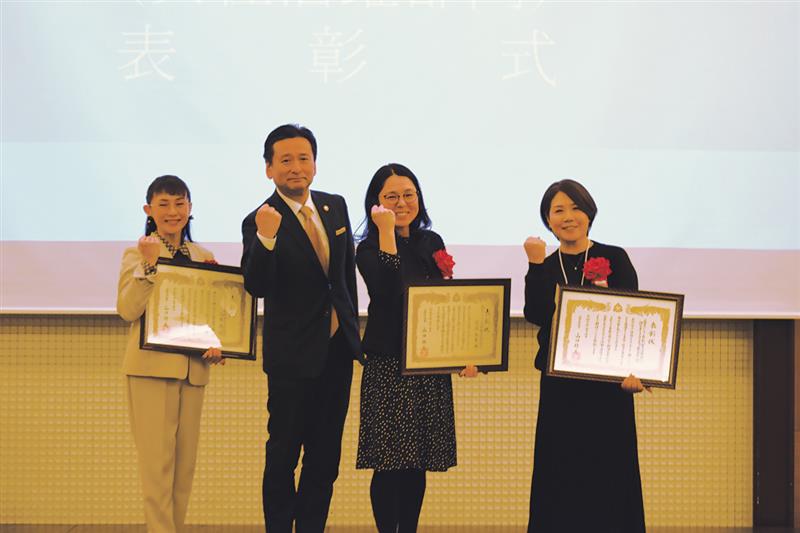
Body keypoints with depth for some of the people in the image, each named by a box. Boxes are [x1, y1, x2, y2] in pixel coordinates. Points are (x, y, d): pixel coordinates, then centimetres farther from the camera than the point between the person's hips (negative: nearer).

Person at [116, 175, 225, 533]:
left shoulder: (203, 257, 13)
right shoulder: (138, 254, 0)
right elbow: (127, 309, -12)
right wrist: (149, 264, -21)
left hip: (193, 368, 5)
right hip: (152, 366, -5)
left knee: (185, 463, 9)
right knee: (157, 463, -6)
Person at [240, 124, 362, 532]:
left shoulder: (336, 206, 5)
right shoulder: (260, 222, -12)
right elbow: (256, 287, -24)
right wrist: (266, 238, -40)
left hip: (338, 348, 6)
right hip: (293, 355, -6)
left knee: (325, 455, 12)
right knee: (283, 453, 3)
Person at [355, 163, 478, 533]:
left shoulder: (432, 243, 12)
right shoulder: (369, 248, -3)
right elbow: (388, 291, -22)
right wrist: (387, 231, -22)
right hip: (388, 366, -5)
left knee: (417, 464, 8)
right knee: (389, 464, -4)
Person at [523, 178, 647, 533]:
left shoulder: (614, 259, 1)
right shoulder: (544, 268, 9)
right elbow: (535, 314, -9)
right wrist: (536, 264, -15)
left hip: (607, 385, -2)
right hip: (560, 387, 2)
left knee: (609, 475, 0)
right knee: (562, 477, 4)